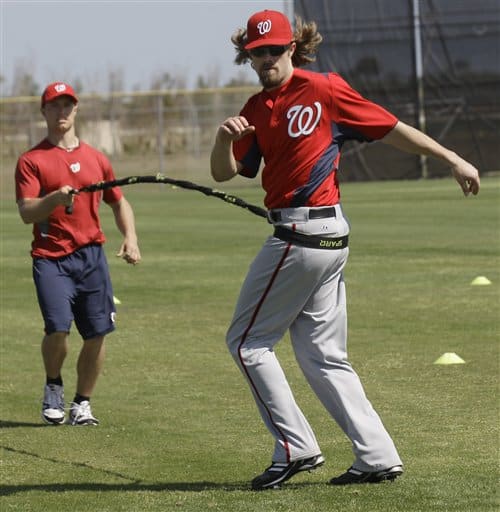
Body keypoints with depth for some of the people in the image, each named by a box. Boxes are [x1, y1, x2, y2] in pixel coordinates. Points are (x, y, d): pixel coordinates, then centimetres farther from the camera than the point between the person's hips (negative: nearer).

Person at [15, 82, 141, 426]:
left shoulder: (95, 159, 15)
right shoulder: (31, 161, 2)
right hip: (51, 258, -4)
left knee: (97, 333, -2)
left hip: (92, 255, 4)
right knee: (58, 328, -19)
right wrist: (55, 198, -27)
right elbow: (26, 213, -8)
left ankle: (82, 404, 16)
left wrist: (130, 238, 7)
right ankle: (53, 386, 11)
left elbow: (119, 203, 24)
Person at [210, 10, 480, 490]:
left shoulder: (324, 90, -8)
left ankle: (295, 448, 1)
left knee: (247, 340, -1)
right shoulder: (256, 109, 13)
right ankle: (378, 457, 9)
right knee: (323, 356, 9)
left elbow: (391, 128, -3)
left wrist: (453, 160, 1)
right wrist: (223, 137, -13)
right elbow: (224, 172, 9)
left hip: (303, 233, -8)